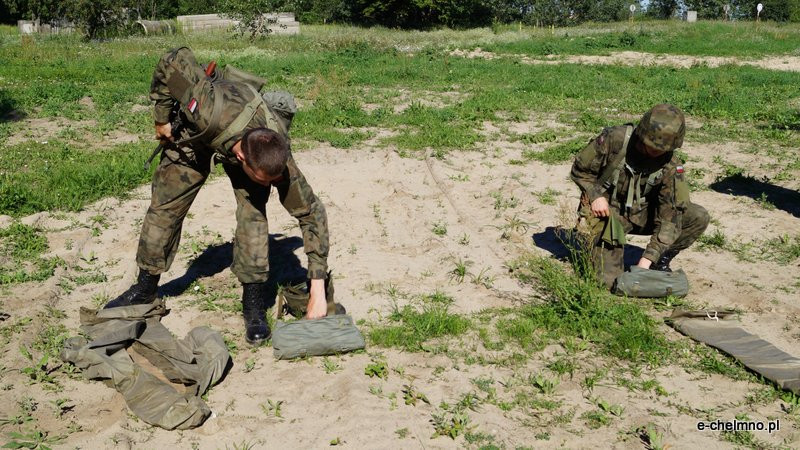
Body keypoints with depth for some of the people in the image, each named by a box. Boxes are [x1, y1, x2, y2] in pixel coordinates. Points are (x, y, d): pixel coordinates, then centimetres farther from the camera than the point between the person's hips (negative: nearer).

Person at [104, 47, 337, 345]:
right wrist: (161, 117, -19)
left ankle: (254, 304, -8)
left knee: (253, 209, -20)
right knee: (165, 205, 4)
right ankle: (145, 289, 24)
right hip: (197, 134, 1)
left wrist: (318, 290, -31)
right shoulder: (210, 112, -48)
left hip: (252, 141, 0)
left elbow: (311, 213, -30)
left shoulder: (278, 159, -39)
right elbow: (173, 61, -32)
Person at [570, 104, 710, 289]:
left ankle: (660, 261, 6)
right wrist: (596, 196, -24)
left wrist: (648, 258, -25)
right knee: (609, 280, -17)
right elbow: (580, 171, -8)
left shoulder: (671, 166, -16)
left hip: (640, 213, 4)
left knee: (699, 217, -14)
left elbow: (670, 215, -17)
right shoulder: (614, 139, -23)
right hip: (605, 209, -3)